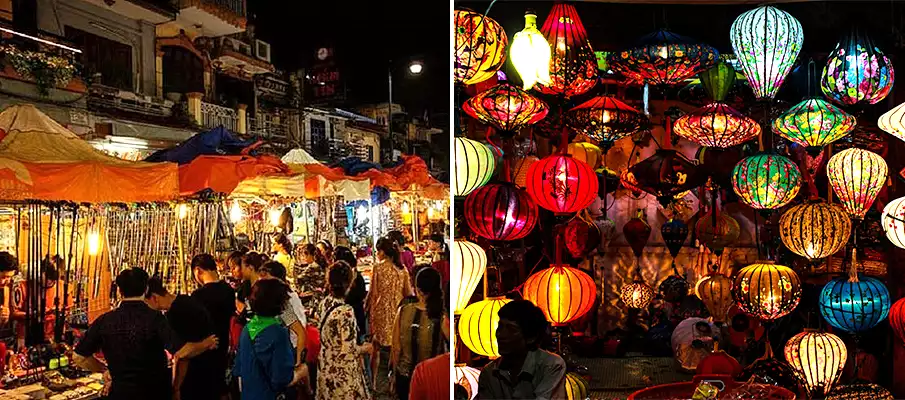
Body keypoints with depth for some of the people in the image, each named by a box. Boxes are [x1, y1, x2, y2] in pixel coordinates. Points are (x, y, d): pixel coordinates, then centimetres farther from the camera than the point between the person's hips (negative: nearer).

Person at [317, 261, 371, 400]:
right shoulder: (345, 311, -28)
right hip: (342, 372, -7)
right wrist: (364, 348, -6)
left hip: (326, 367, 7)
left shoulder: (325, 303, -6)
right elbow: (348, 351, -24)